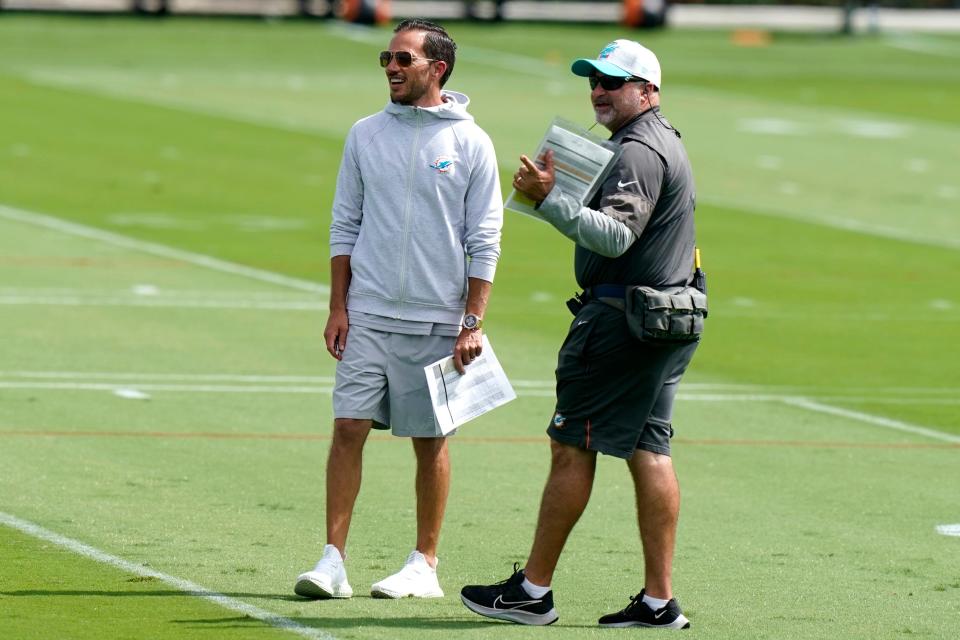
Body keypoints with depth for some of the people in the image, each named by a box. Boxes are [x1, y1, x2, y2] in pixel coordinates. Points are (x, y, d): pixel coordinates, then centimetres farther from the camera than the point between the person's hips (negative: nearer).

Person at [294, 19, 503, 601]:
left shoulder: (470, 143, -2)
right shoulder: (366, 135, 7)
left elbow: (484, 242, -2)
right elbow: (345, 226, 11)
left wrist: (472, 323, -7)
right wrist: (338, 307, 3)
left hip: (435, 321, -2)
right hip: (367, 314, 2)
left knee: (430, 441, 4)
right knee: (349, 427, -5)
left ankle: (424, 565, 12)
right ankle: (333, 561, -5)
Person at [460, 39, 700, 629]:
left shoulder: (639, 151, -15)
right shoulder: (665, 144, 20)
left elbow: (614, 236, -26)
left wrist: (550, 198, -30)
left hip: (620, 321, -10)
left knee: (572, 448, -5)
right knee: (649, 453, 8)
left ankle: (533, 592, -1)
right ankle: (659, 601, 6)